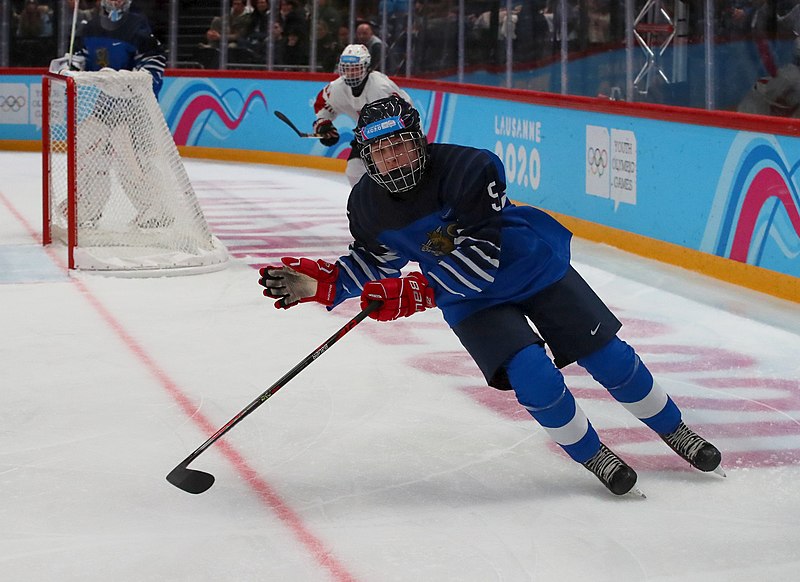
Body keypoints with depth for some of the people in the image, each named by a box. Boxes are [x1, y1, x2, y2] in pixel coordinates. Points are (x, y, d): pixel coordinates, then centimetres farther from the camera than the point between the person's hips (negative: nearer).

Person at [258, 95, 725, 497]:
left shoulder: (465, 168, -31)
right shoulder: (367, 206, -13)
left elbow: (480, 256, -34)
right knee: (534, 380, -19)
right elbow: (375, 262, 6)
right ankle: (594, 457, 6)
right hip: (473, 303, 3)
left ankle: (675, 432, 24)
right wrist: (322, 283, -11)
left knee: (610, 358, 0)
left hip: (535, 267, -3)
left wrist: (416, 292, -40)